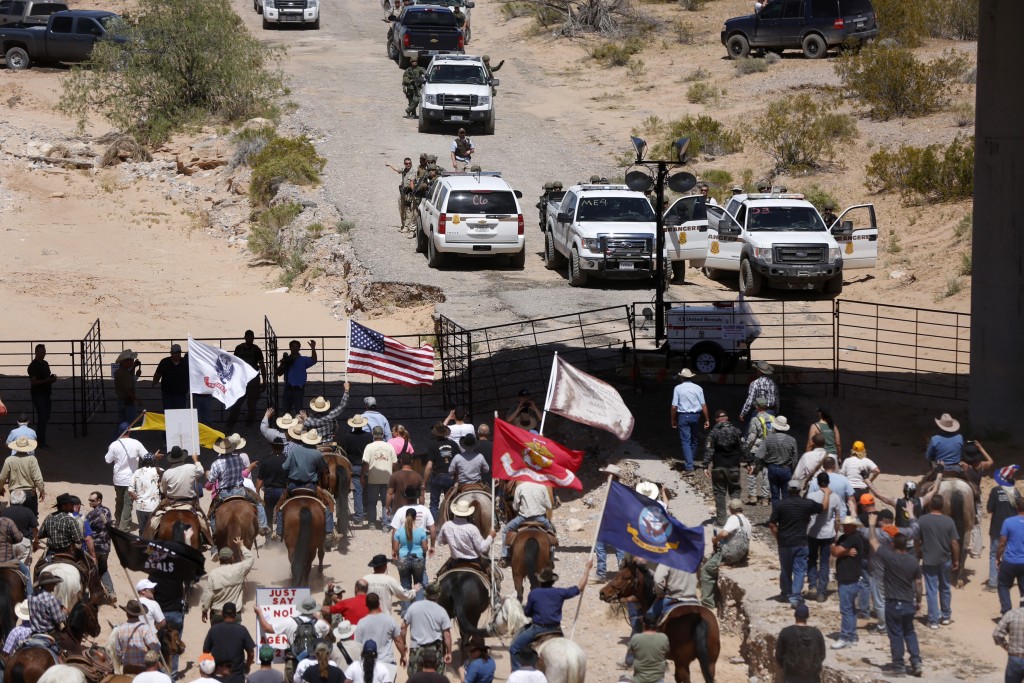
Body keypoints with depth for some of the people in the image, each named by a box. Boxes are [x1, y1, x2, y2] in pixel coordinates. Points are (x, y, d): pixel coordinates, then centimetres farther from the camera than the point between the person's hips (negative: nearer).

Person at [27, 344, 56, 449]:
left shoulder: (45, 364, 14)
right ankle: (41, 442, -5)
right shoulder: (33, 366, -13)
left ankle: (42, 439, 19)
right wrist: (47, 380, -24)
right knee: (42, 418, -9)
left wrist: (52, 378, 2)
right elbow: (33, 381, -19)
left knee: (46, 418, 11)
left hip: (47, 394, 8)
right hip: (38, 395, -8)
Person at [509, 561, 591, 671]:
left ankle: (516, 674, -3)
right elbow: (580, 587, 7)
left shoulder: (534, 593, -10)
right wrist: (588, 568, 14)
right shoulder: (560, 593, -3)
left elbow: (527, 613, -1)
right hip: (555, 629, 4)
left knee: (514, 649, 6)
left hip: (537, 629, -4)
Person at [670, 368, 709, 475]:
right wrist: (707, 419, 4)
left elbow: (674, 406, -6)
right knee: (693, 439, 21)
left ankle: (689, 467, -15)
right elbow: (703, 405, -2)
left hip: (683, 416, -3)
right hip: (695, 415, 3)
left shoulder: (678, 388, -6)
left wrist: (673, 420, 5)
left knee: (686, 441, -5)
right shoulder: (698, 388, 1)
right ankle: (689, 461, 36)